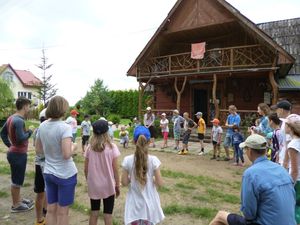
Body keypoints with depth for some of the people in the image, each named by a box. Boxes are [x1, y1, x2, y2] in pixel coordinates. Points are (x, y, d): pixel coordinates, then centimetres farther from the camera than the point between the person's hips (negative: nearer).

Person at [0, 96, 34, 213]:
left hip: (14, 153, 10)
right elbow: (21, 138, -30)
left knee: (17, 179, 22)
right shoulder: (19, 121, -24)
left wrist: (10, 145, 14)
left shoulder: (11, 118, 7)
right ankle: (16, 205, 20)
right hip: (18, 154, -10)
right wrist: (29, 132, -13)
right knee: (16, 181, 5)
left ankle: (18, 199, 37)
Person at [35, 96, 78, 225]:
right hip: (65, 174, -6)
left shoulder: (42, 126, 0)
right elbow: (66, 155, -26)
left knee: (51, 209, 18)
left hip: (48, 173, 6)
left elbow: (38, 150, 9)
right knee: (62, 212, 10)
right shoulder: (65, 127, -20)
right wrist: (73, 146, -7)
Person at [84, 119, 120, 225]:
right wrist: (117, 185, 2)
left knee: (94, 213, 19)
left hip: (93, 186, 3)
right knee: (108, 215, 11)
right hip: (108, 186, -2)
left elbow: (86, 169, 0)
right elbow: (115, 169, -10)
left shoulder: (89, 148, -6)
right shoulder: (112, 147, -13)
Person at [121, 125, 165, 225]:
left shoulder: (127, 160, -15)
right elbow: (159, 183, -12)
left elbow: (124, 182, -9)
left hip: (135, 203, 0)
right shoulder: (153, 160, -17)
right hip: (149, 202, 0)